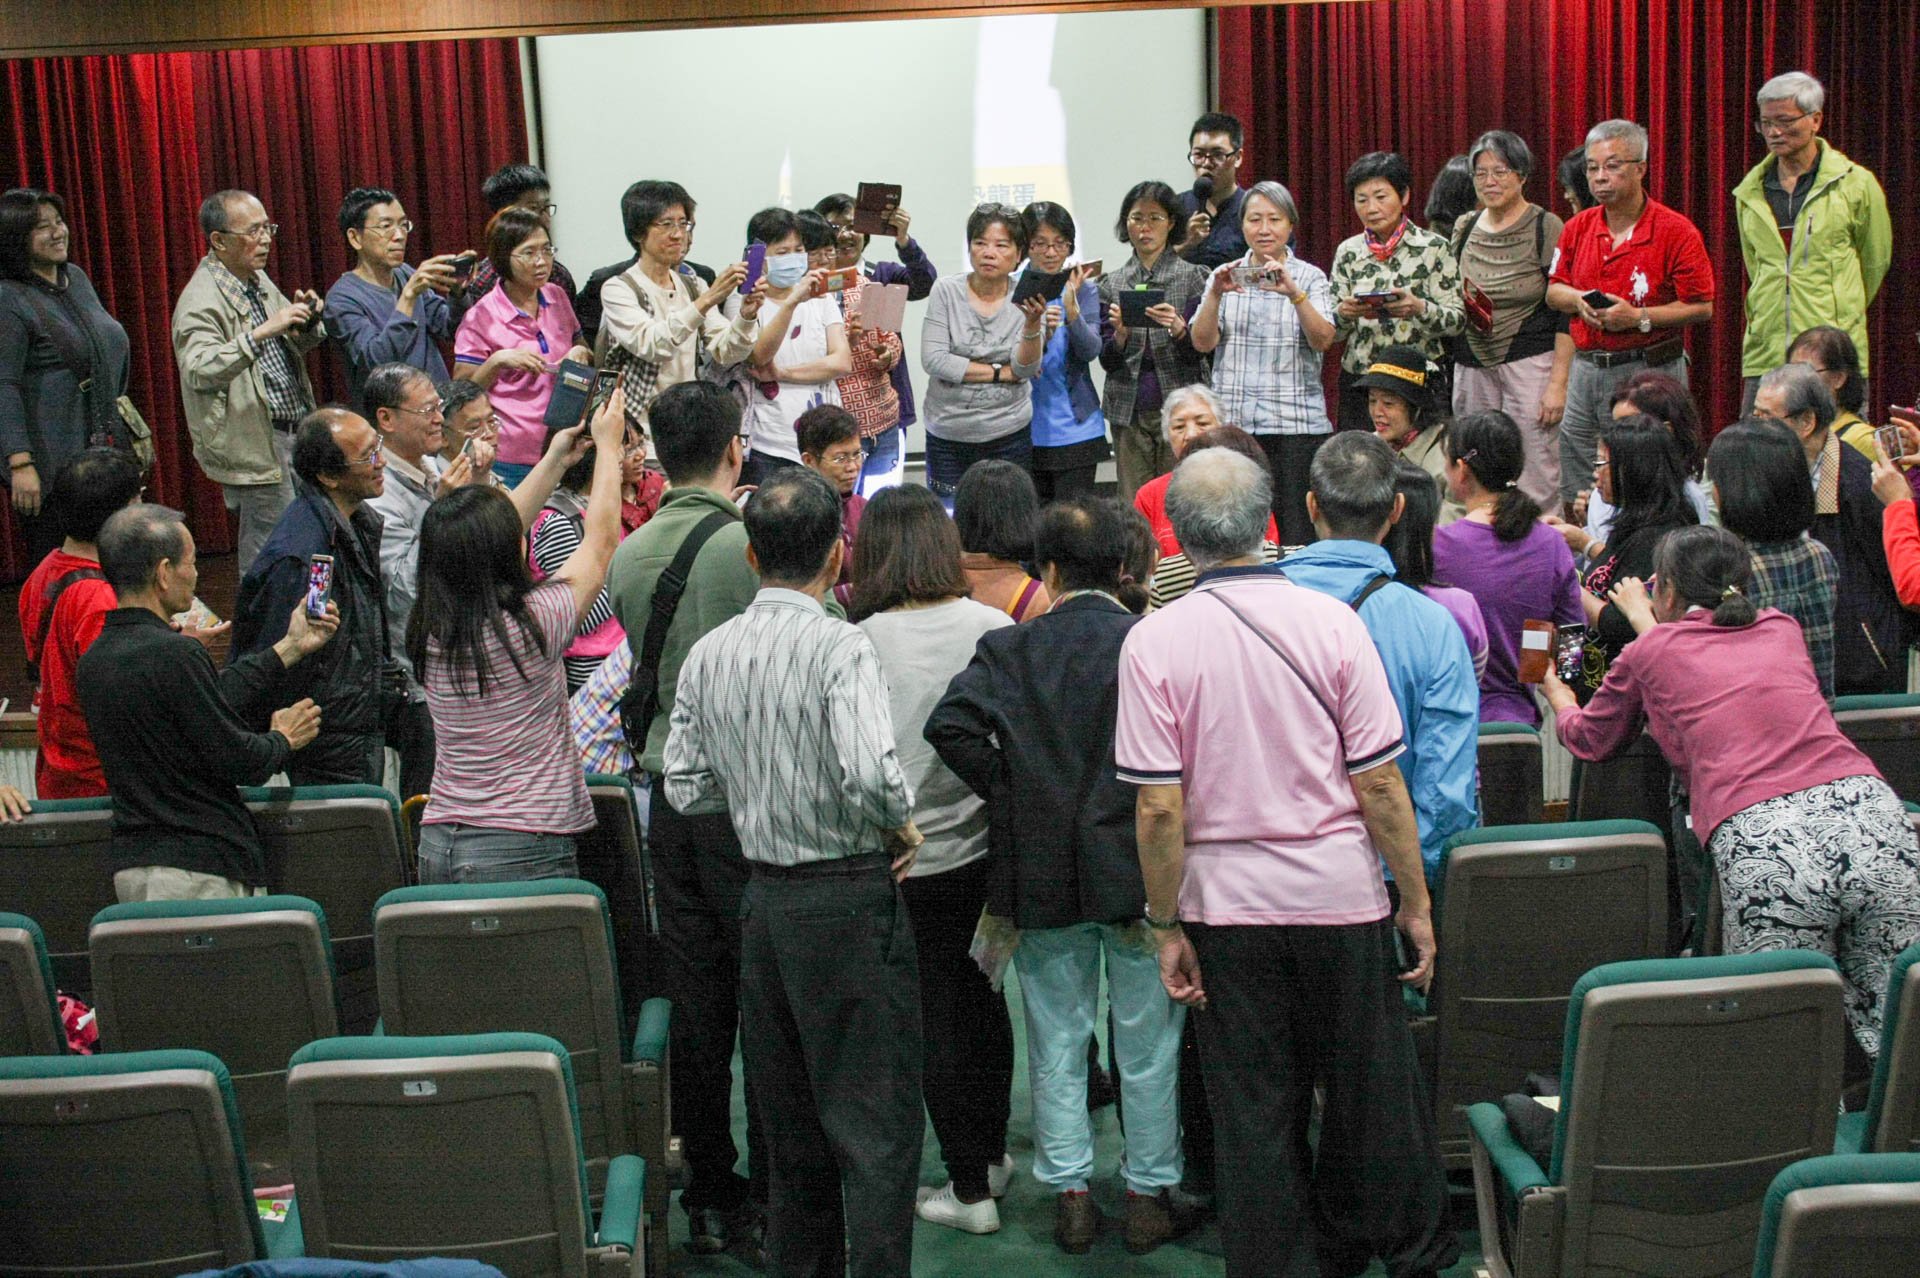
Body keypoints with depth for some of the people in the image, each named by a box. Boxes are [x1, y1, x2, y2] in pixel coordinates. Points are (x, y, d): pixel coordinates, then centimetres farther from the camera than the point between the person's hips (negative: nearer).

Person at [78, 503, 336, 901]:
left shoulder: (92, 661, 11)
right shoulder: (173, 653, -18)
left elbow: (208, 702, 13)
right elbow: (236, 760, -16)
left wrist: (290, 647, 20)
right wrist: (284, 739, 6)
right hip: (199, 870, -9)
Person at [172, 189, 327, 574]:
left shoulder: (258, 279, 12)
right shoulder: (201, 302, -16)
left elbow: (302, 343, 23)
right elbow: (199, 370, -32)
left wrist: (307, 321, -1)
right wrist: (262, 332, -38)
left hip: (292, 433, 9)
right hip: (254, 445, -9)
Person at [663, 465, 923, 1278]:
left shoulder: (708, 655, 3)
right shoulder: (839, 647, -16)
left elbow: (686, 790, 6)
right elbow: (871, 774, -29)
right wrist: (901, 823, -10)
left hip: (765, 898, 7)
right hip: (851, 898, -6)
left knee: (789, 1119, 19)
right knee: (875, 1122, 2)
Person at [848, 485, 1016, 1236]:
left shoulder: (860, 642, -15)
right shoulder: (992, 627, -5)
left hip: (906, 860, -4)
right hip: (985, 848, 4)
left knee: (935, 1018, 7)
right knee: (984, 999, 19)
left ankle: (969, 1188, 15)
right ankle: (993, 1153, 35)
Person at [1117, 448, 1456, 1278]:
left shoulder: (1153, 642, -9)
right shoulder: (1330, 620, -8)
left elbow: (1159, 809, -11)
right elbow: (1378, 782, -7)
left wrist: (1166, 926, -1)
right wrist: (1416, 901, 3)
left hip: (1226, 899, 0)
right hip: (1340, 895, 1)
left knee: (1254, 1110, 11)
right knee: (1370, 1085, 16)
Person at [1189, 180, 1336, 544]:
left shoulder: (1310, 277, 6)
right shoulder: (1224, 275, 12)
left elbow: (1322, 340, -8)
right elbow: (1203, 343, 1)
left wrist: (1294, 293, -22)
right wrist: (1216, 295, -14)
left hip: (1295, 422, -2)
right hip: (1231, 420, 2)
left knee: (1295, 533, -6)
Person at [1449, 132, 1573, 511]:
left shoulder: (1547, 228, -3)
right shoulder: (1465, 229, 12)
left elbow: (1566, 313, -7)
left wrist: (1558, 383, -13)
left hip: (1532, 362, -5)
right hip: (1473, 367, 5)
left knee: (1534, 483, -7)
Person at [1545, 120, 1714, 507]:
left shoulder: (1676, 231, -8)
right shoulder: (1578, 227, 8)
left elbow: (1702, 306, -9)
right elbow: (1554, 290, 17)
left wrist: (1640, 318, -18)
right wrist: (1578, 300, -5)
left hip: (1650, 373, -5)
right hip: (1586, 369, 5)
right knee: (1575, 494, 10)